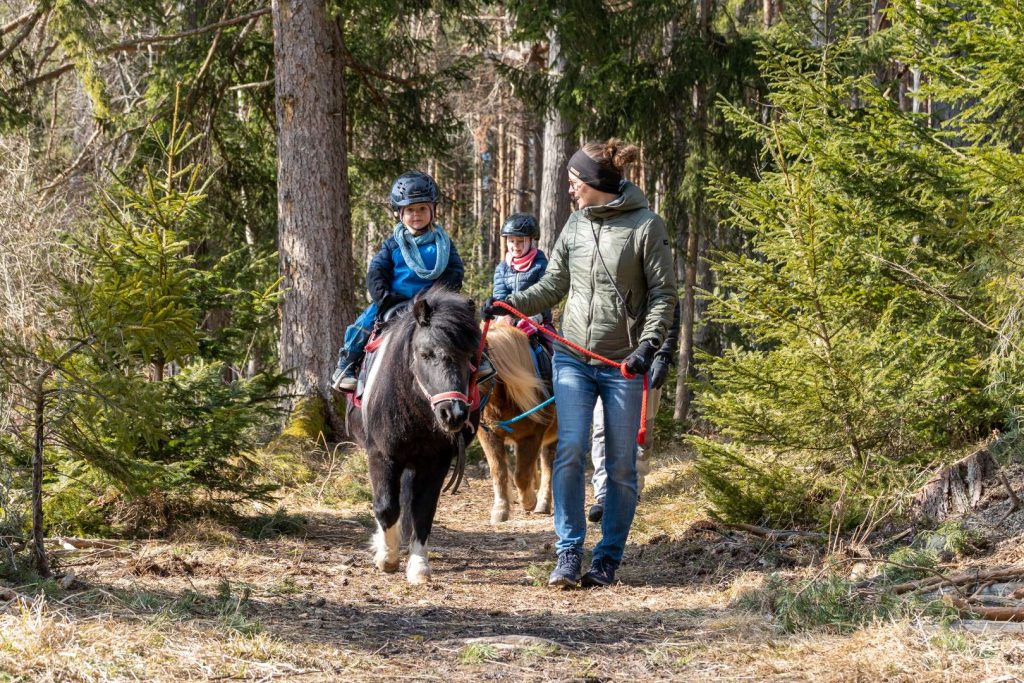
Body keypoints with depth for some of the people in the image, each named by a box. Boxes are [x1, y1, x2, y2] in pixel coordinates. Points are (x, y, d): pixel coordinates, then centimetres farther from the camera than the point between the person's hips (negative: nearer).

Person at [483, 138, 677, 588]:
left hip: (623, 365, -3)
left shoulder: (646, 226, -6)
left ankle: (608, 559, 12)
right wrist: (509, 305, 0)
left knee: (620, 463, 2)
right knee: (570, 450, -11)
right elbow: (553, 286, 14)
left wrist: (648, 346, -17)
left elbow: (663, 294, -6)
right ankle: (569, 554, -5)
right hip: (573, 359, 3)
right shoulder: (576, 225, 8)